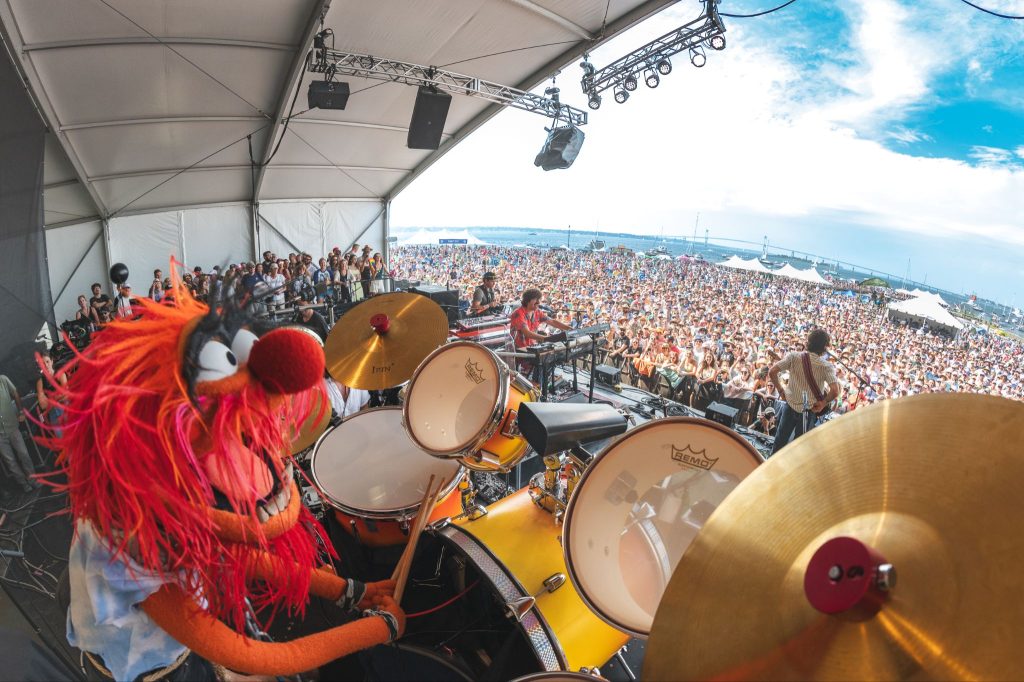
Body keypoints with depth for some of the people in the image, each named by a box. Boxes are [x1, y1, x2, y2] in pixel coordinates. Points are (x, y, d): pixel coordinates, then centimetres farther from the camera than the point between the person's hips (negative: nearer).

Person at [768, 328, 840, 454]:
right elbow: (835, 391, -24)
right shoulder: (826, 366, -14)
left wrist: (780, 390, 0)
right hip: (809, 410, -2)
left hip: (790, 405, 2)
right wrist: (823, 403, -6)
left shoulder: (794, 356, -10)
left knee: (780, 439, 18)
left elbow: (772, 372, -14)